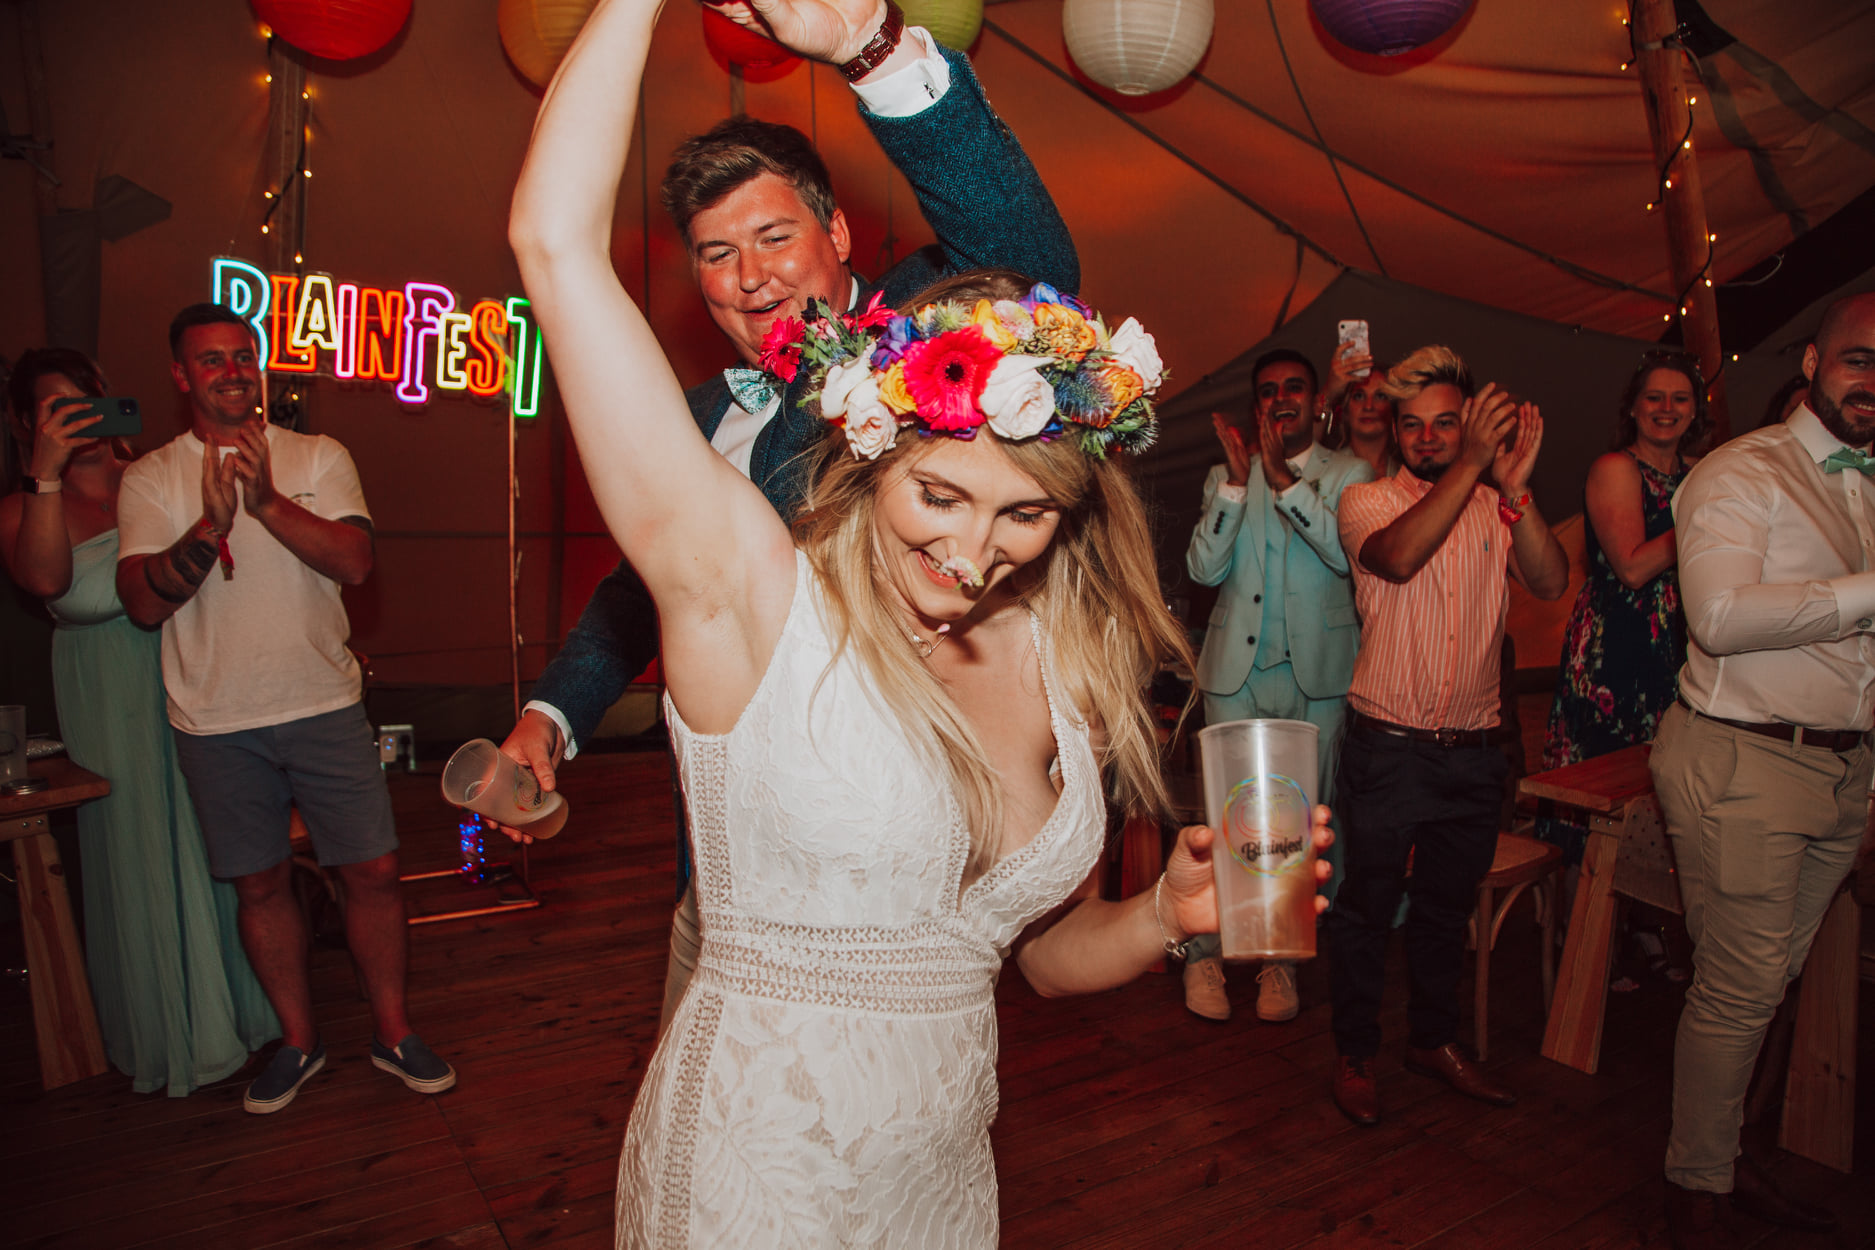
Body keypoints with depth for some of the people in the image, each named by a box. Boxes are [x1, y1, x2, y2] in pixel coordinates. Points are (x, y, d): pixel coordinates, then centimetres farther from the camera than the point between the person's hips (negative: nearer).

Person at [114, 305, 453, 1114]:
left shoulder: (319, 457, 3)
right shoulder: (151, 477, 2)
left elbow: (355, 562, -10)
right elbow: (142, 602, -7)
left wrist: (268, 501, -23)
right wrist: (211, 524, -22)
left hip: (324, 706, 0)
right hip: (216, 722, 1)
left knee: (372, 871, 2)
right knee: (260, 885, 11)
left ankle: (392, 1032, 21)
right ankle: (299, 1040, 30)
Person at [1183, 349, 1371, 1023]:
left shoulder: (1349, 473, 5)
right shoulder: (1225, 477, 10)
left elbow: (1347, 552, -13)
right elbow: (1203, 568, -3)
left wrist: (1283, 479, -20)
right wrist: (1238, 481, -13)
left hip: (1318, 671, 0)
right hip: (1237, 669, 1)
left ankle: (1280, 956, 21)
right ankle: (1204, 953, 17)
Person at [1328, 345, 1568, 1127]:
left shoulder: (1495, 510, 6)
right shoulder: (1366, 501, -3)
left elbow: (1551, 583, -12)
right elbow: (1398, 558, -25)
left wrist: (1513, 488, -25)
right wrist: (1471, 464, -30)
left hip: (1474, 748, 4)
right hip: (1388, 745, -3)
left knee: (1448, 906, 18)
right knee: (1368, 903, 6)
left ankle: (1433, 1040, 37)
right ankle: (1355, 1054, 24)